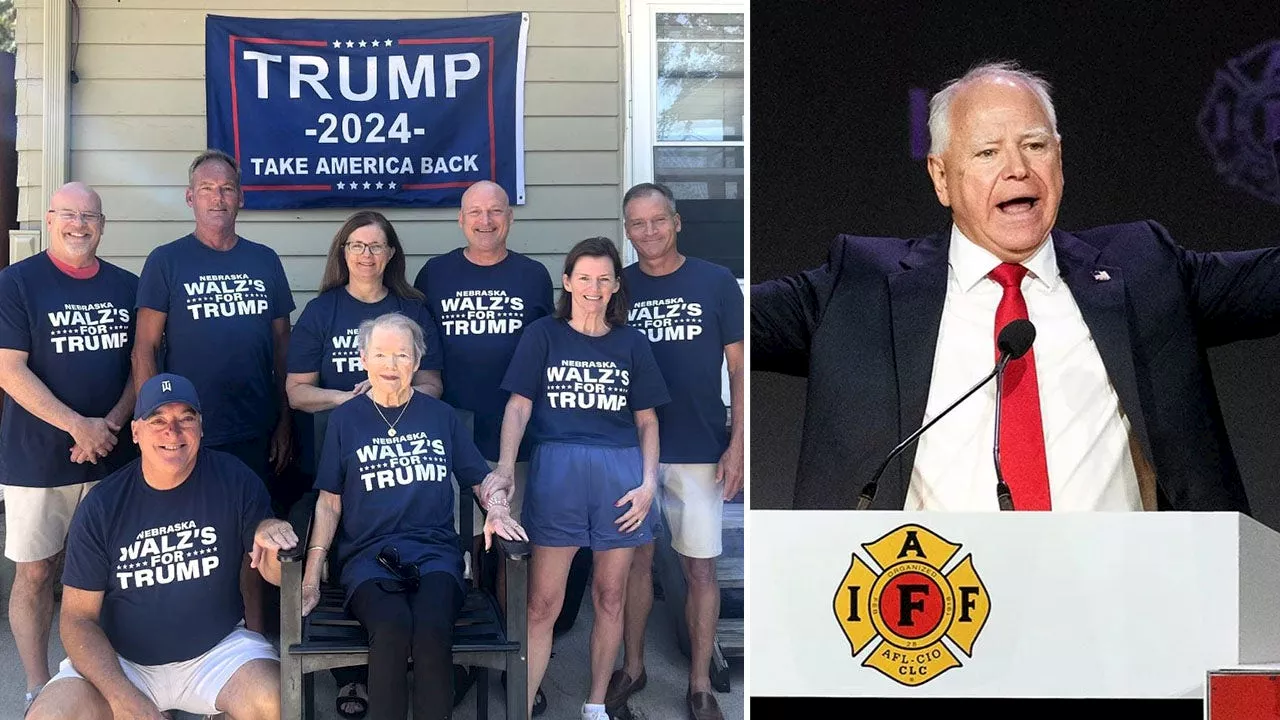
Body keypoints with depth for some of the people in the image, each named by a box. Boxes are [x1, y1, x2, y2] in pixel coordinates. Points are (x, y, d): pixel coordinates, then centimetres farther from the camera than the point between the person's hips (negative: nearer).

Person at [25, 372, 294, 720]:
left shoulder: (234, 479, -6)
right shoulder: (102, 506, -6)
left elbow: (273, 572, 0)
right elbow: (78, 618, -4)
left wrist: (270, 533, -26)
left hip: (218, 649, -1)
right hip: (119, 660, 1)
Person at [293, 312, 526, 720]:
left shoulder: (440, 416, 14)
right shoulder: (346, 419, 11)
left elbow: (483, 478, 19)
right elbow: (329, 503, 11)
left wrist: (497, 511, -3)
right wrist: (311, 576, 1)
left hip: (434, 550, 1)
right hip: (367, 554, 0)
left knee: (432, 629, -33)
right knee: (393, 627, -34)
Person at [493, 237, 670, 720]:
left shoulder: (631, 343, 13)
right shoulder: (543, 335, 7)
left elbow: (647, 420, 13)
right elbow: (518, 407, 0)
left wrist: (648, 482, 1)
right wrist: (505, 469, -15)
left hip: (621, 473, 3)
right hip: (557, 469, -2)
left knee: (610, 598, 10)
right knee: (542, 604, -4)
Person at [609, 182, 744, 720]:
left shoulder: (717, 283, -3)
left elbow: (740, 368, -1)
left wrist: (737, 444, -7)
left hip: (699, 452, -2)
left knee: (700, 567, 5)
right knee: (635, 560, 12)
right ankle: (632, 667, 28)